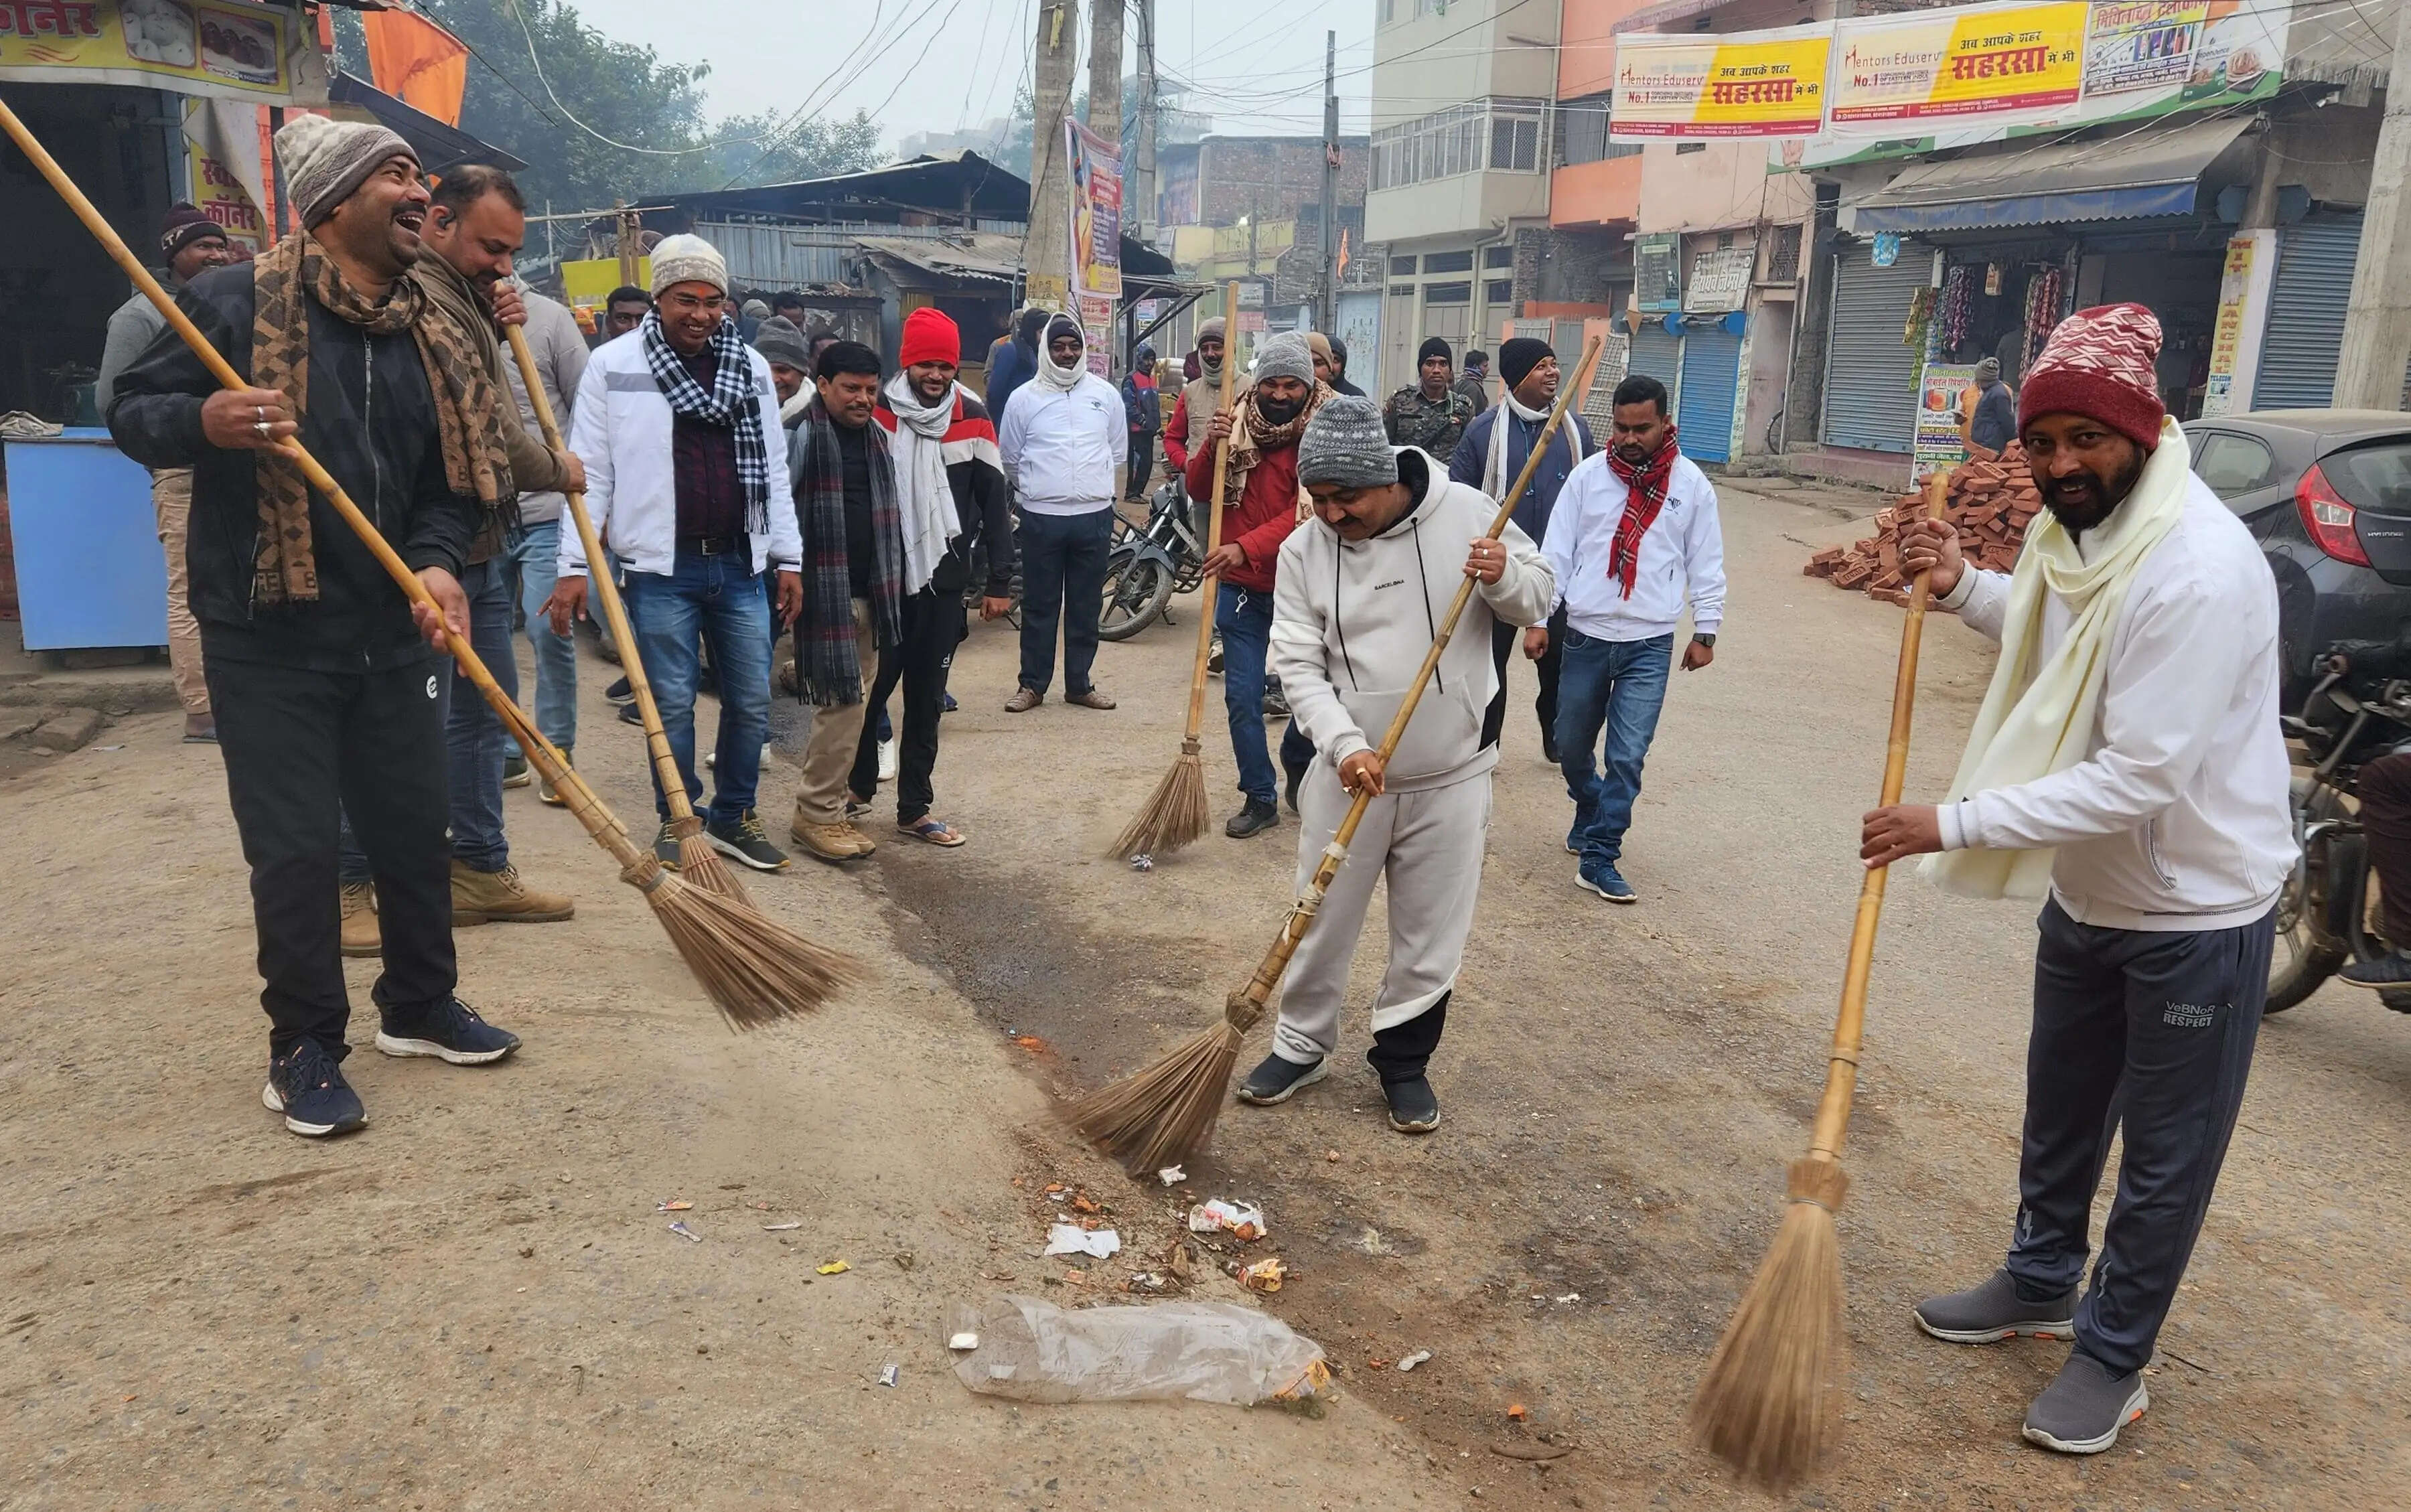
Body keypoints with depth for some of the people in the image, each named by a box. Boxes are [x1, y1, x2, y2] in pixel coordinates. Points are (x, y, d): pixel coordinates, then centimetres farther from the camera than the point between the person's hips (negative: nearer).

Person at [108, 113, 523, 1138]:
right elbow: (132, 411, 0)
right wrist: (204, 420, -22)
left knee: (415, 828, 12)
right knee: (294, 849, 0)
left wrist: (437, 562, -12)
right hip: (266, 638, -5)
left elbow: (452, 483, 7)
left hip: (392, 634, 5)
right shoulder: (233, 302, -5)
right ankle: (304, 1048, 16)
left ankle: (419, 1007, 31)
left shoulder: (432, 342, 8)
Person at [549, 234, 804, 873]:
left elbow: (773, 471, 12)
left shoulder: (752, 367, 8)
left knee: (752, 702, 8)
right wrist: (575, 565, -7)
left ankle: (734, 818, 25)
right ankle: (677, 825, 19)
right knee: (672, 704, 3)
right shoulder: (613, 365, -3)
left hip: (740, 563, 4)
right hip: (661, 566, -3)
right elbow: (590, 472, -2)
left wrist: (787, 557, 8)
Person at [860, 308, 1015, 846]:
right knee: (870, 690, 6)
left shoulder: (972, 418, 1)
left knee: (927, 700, 9)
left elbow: (994, 503, 3)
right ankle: (855, 790, 27)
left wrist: (999, 581, 2)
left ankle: (915, 810, 18)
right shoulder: (876, 413, -6)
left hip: (943, 583, 2)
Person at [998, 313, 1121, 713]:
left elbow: (1117, 450, 18)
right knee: (1039, 606, 4)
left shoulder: (1106, 395, 6)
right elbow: (1009, 457, 11)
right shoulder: (1024, 398, 1)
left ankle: (1080, 684, 18)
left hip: (1095, 515, 2)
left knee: (1086, 606, 8)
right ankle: (1032, 684, 14)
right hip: (1042, 517, -2)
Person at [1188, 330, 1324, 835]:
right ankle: (1260, 798, 17)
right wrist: (1212, 445, -20)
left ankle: (1299, 771, 39)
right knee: (1242, 697, 2)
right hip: (1240, 588, 2)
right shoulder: (1238, 423, 2)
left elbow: (1309, 512, -20)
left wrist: (1247, 547, -30)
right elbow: (1199, 491, -1)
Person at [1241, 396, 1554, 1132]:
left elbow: (1540, 597, 1)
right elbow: (1298, 664, -8)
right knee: (1323, 921, 13)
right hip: (1349, 771, 1)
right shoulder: (1304, 549, -7)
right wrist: (1345, 745, -22)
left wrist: (1503, 577, -22)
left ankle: (1403, 1061, 31)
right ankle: (1302, 1045, 34)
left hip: (1451, 776, -1)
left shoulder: (1466, 514, -9)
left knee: (1431, 935, 11)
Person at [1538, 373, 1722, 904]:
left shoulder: (1691, 484, 0)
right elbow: (1556, 551, 1)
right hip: (1584, 634, 2)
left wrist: (1705, 631, 5)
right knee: (1572, 747, 13)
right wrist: (1538, 618, -3)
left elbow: (1706, 563, 5)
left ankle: (1599, 858, 1)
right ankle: (1590, 814, 41)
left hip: (1649, 644, -2)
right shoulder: (1588, 475, 0)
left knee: (1627, 757, -7)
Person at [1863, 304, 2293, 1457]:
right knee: (2058, 1112, 24)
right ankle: (2041, 1284, 46)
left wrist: (1956, 823, -29)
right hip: (2086, 888, 8)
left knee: (2164, 1158, 10)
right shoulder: (2073, 523, -3)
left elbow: (2138, 778, -31)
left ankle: (2113, 1357, 29)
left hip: (2198, 910, -8)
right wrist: (1962, 586, -1)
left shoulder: (2202, 570, -30)